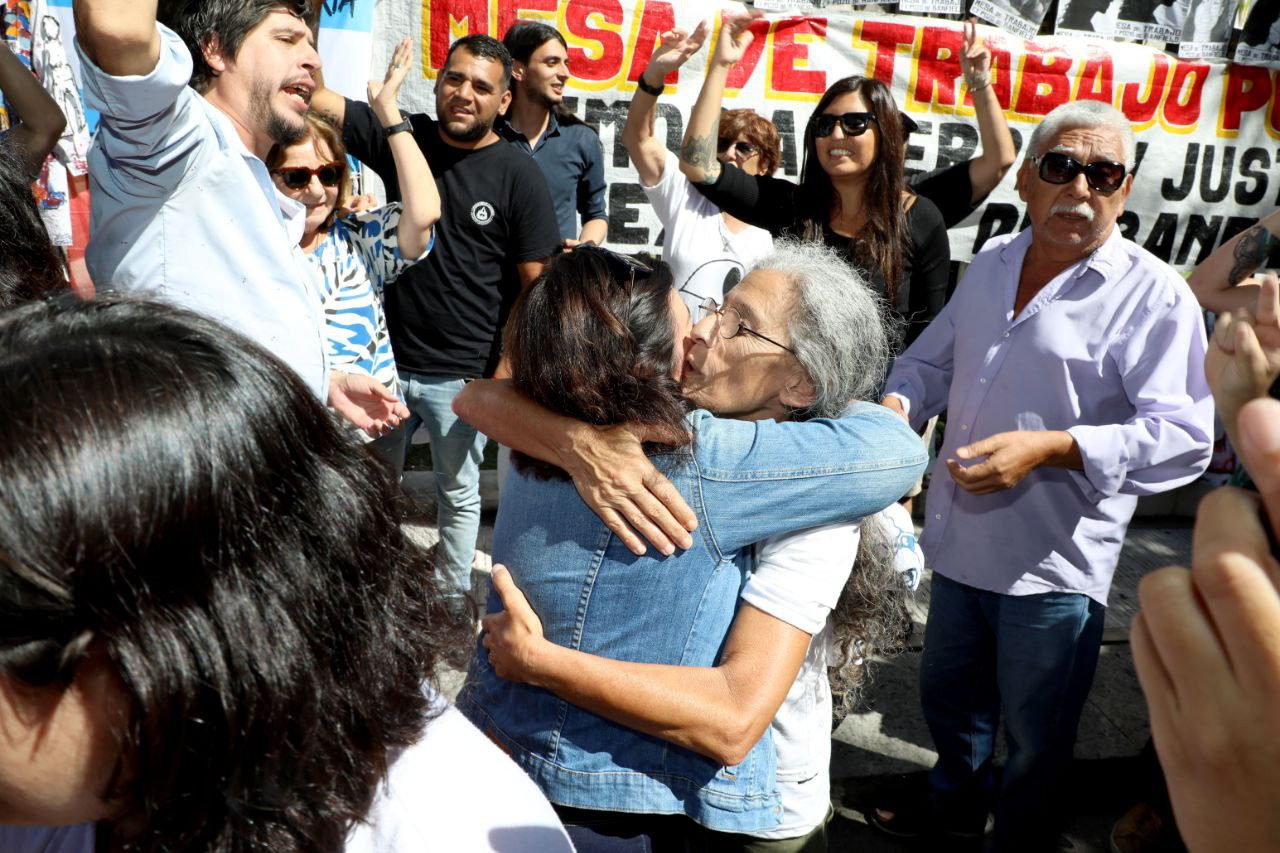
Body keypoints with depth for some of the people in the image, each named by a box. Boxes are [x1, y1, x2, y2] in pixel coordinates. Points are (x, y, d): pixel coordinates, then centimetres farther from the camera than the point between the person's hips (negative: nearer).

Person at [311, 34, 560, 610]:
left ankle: (454, 596, 35)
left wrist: (504, 372, -11)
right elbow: (318, 99, -3)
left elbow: (536, 284, -7)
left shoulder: (519, 177, -6)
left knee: (458, 494, 15)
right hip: (388, 362, 3)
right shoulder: (402, 138, 3)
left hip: (463, 376, -3)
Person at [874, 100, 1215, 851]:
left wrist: (1047, 448, -28)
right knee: (948, 698, 26)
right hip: (961, 542, 6)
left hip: (1054, 566, -6)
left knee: (1036, 740, 14)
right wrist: (897, 403, -3)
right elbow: (933, 359, 18)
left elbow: (1185, 438, -20)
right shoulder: (992, 264, 7)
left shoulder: (1154, 295, -13)